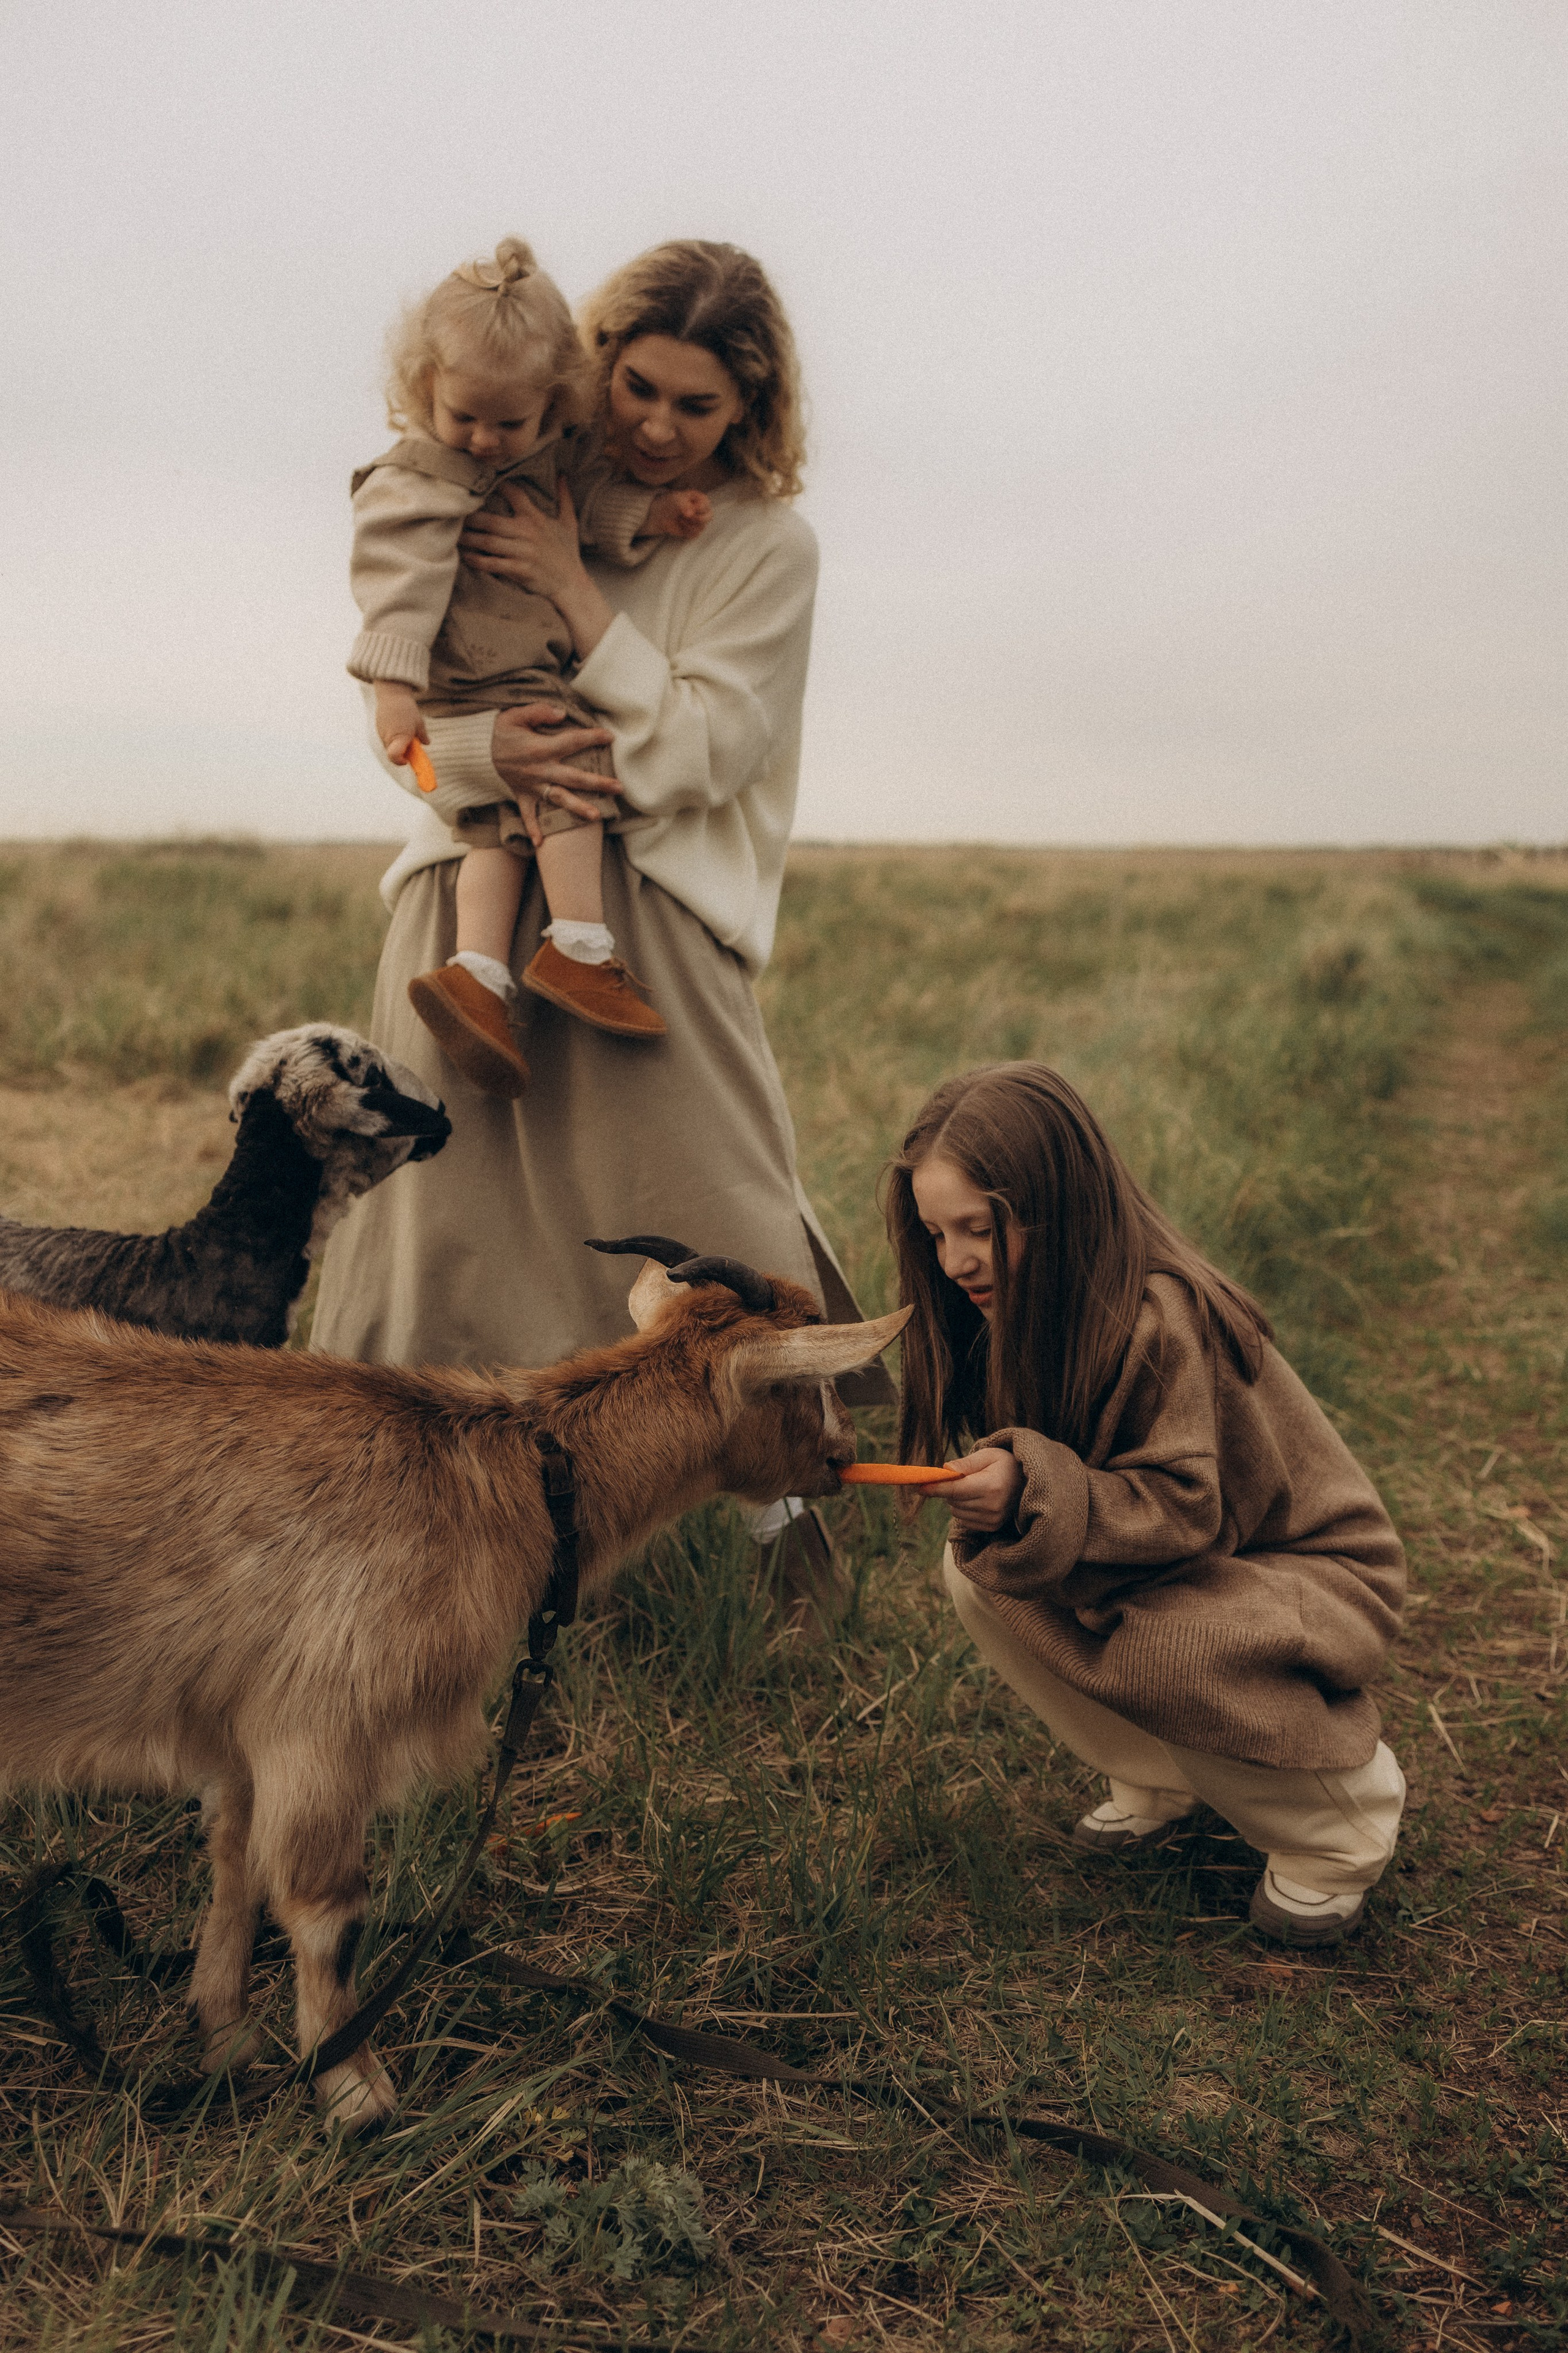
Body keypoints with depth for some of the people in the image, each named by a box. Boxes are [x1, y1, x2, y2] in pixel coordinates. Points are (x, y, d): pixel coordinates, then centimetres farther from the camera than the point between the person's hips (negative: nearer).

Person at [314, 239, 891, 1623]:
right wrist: (483, 749, -17)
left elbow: (698, 754, -9)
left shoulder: (768, 544, 0)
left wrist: (576, 592, -14)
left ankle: (779, 1499, 16)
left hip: (649, 907, -3)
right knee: (445, 1209, 5)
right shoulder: (506, 502, 8)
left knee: (702, 1213, -3)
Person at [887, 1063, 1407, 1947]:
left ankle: (1342, 1812, -4)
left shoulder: (1164, 1322, -31)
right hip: (1169, 1558, 8)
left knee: (1147, 1650, -34)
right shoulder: (1025, 1308, -6)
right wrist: (998, 1489, -16)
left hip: (1305, 1572, -7)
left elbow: (1189, 1511, -30)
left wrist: (1039, 1495, -40)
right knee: (977, 1571, -13)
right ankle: (1162, 1775, 6)